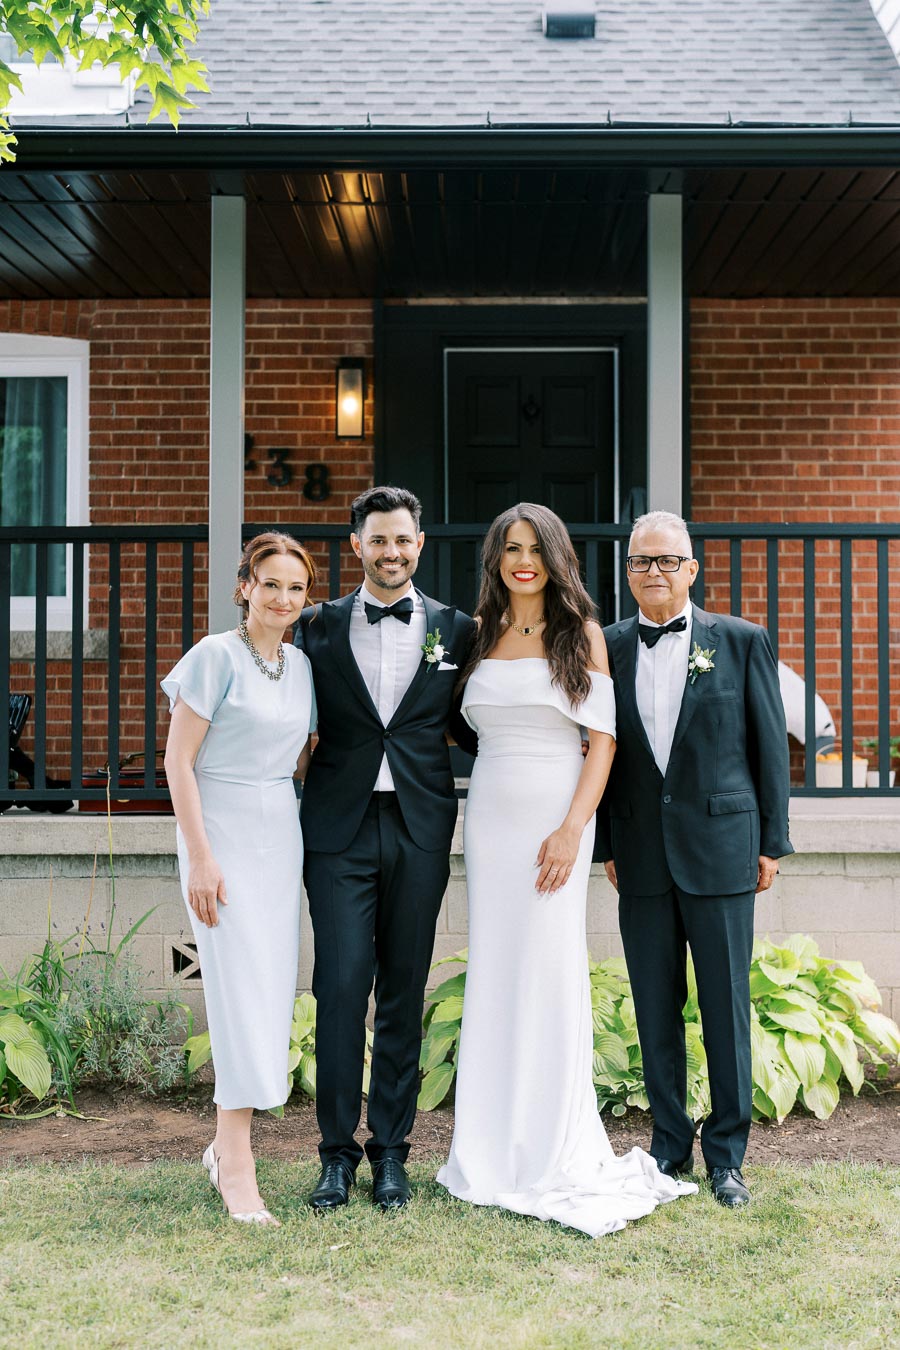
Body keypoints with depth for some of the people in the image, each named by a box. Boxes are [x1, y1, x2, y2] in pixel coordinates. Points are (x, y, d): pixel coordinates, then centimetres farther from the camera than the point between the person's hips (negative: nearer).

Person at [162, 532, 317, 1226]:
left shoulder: (301, 665, 10)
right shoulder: (216, 656, -8)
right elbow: (178, 762, -10)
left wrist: (309, 844, 10)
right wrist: (200, 858, -14)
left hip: (282, 836, 6)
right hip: (223, 831, -6)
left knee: (275, 989, 7)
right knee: (241, 986, -10)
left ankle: (227, 1141, 22)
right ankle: (237, 1167, -2)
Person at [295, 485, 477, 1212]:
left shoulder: (455, 628, 7)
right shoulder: (320, 626, 7)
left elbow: (467, 727, 14)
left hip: (419, 829, 1)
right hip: (340, 826, 0)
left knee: (404, 992, 7)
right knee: (341, 987, -3)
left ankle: (391, 1151, 18)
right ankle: (338, 1150, 11)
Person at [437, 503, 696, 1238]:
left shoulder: (581, 633, 0)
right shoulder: (481, 634, 11)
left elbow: (604, 737, -6)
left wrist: (572, 829, -15)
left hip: (555, 814, -4)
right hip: (490, 815, 4)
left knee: (549, 970, -3)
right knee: (494, 974, 6)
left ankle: (556, 1156, 8)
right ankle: (497, 1150, 16)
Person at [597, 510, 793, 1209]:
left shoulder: (742, 641, 1)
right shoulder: (608, 648, 6)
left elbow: (770, 744, 3)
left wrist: (772, 841, 0)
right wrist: (607, 844, 7)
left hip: (721, 850, -2)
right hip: (641, 857, 2)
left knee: (726, 1007, 4)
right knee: (656, 1010, 9)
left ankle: (726, 1154, 18)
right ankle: (671, 1144, 24)